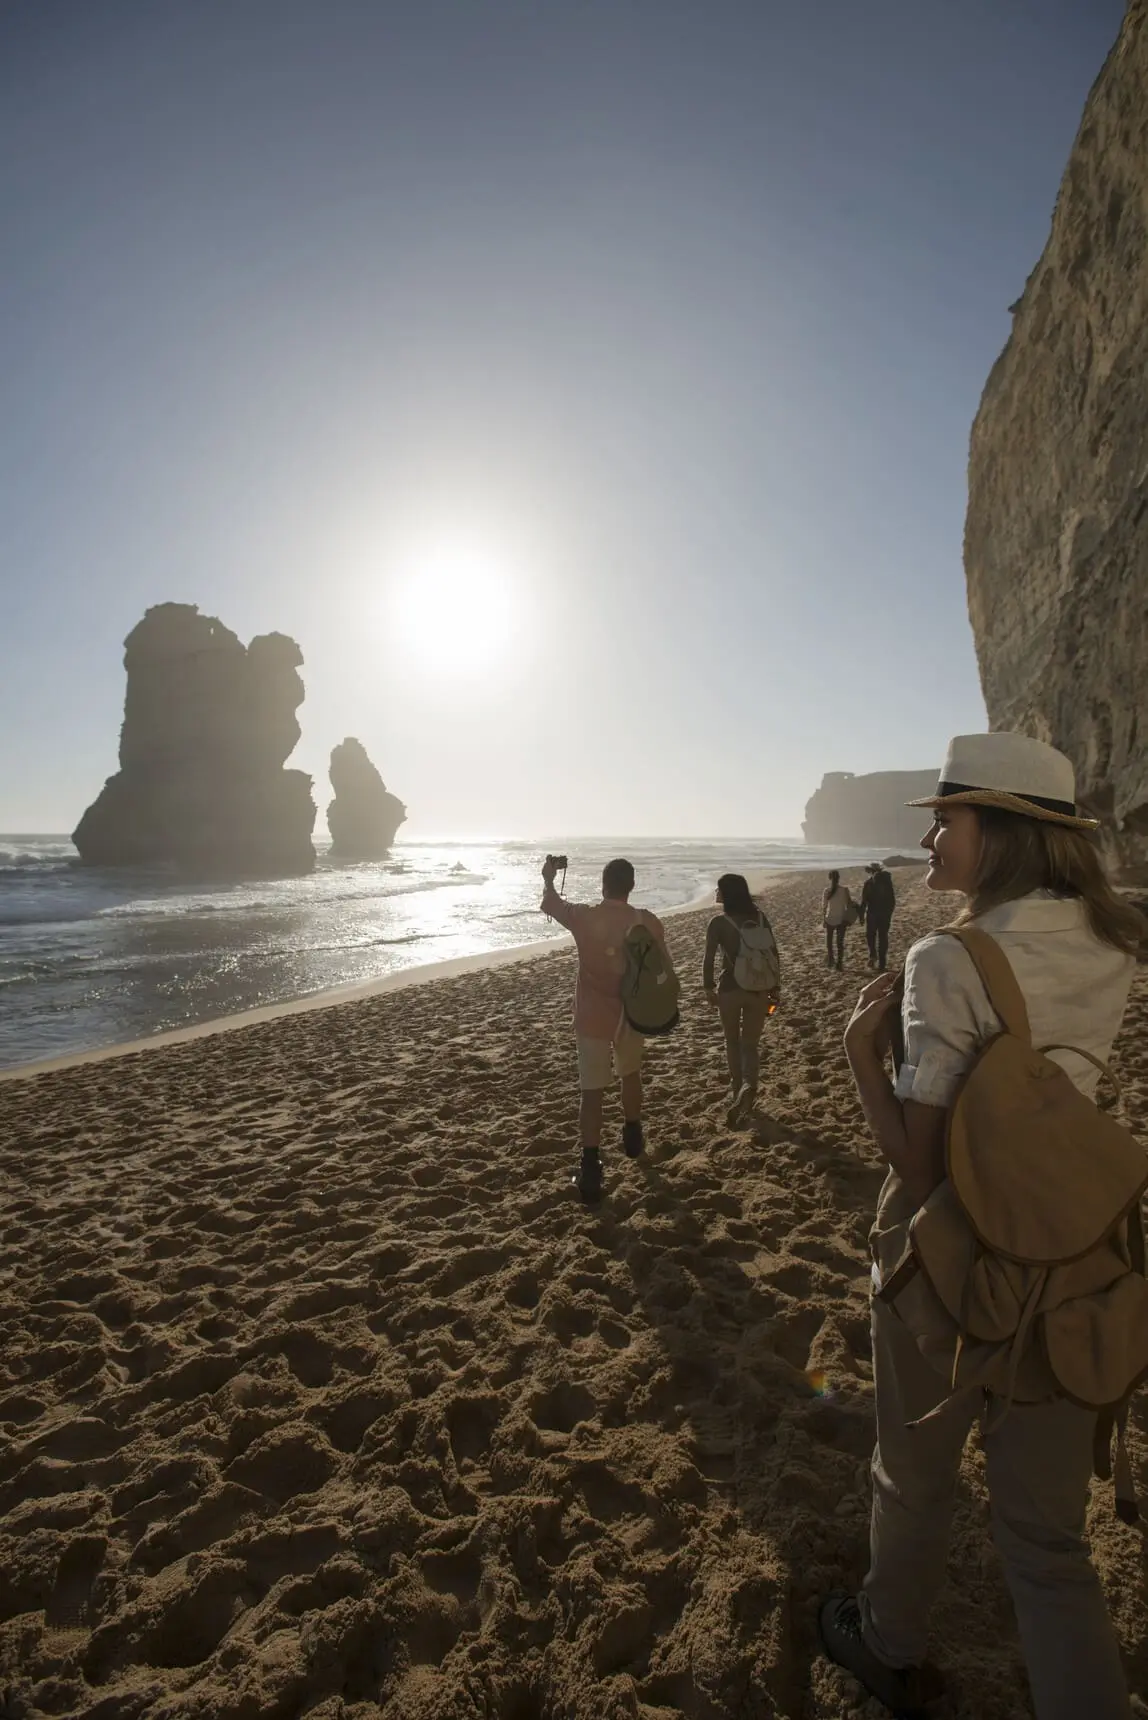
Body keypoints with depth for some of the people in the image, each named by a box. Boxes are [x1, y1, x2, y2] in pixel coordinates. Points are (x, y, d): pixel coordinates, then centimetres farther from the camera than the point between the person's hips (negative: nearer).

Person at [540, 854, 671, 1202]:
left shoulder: (584, 917, -12)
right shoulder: (648, 922, -10)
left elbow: (549, 903, 8)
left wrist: (548, 877, 28)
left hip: (592, 1018, -2)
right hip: (632, 1015, 2)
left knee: (592, 1091, 3)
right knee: (631, 1074, 27)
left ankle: (590, 1169, 0)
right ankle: (633, 1137, 44)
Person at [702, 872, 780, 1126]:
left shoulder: (719, 922, -11)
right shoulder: (760, 917, 1)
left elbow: (709, 959, -11)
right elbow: (773, 953, 4)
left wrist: (708, 988, 3)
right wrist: (775, 988, 14)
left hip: (730, 989, -3)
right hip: (759, 990, 3)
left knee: (733, 1042, 19)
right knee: (751, 1043, 10)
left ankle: (737, 1088, 26)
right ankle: (748, 1086, -14)